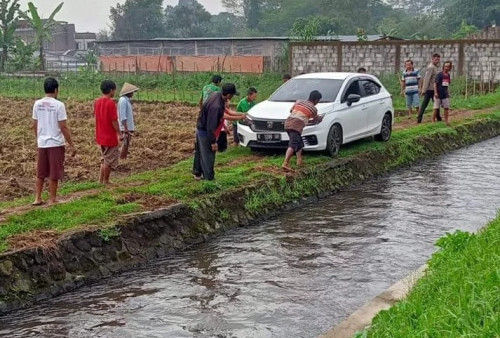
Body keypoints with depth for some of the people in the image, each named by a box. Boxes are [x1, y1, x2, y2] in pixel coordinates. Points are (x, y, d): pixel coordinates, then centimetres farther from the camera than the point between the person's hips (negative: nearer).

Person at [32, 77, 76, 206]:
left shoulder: (37, 104, 3)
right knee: (54, 174, 4)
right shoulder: (58, 105, -14)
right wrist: (71, 145, -8)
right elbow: (63, 127, -14)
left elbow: (35, 125, 9)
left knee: (40, 173, 16)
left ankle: (37, 198, 19)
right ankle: (53, 200, 10)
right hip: (56, 143, -5)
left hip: (42, 143, 5)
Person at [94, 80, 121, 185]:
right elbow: (114, 121, -19)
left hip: (100, 136, 8)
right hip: (110, 137, -8)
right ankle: (106, 181, 13)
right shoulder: (111, 103, -18)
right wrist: (119, 133, -10)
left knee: (105, 159, 20)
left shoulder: (97, 102, 5)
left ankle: (101, 180, 20)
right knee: (109, 160, 6)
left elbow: (96, 116, 11)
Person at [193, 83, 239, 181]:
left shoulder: (217, 95, -8)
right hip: (205, 132, -10)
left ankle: (197, 173, 40)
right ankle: (209, 179, 12)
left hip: (201, 128, 10)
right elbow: (210, 126, -30)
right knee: (208, 156, 1)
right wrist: (213, 142, -23)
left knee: (200, 153, 23)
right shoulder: (216, 106, -35)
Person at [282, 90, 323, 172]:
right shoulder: (313, 109, 6)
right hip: (296, 126, -7)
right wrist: (320, 118, 46)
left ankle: (299, 161, 28)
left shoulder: (298, 102, 20)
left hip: (287, 123, 7)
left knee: (299, 143, 24)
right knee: (292, 145, -17)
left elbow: (291, 111, 31)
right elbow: (316, 119, 24)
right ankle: (285, 164, -30)